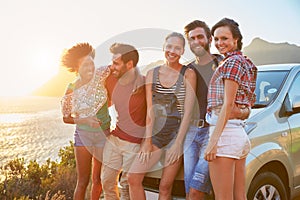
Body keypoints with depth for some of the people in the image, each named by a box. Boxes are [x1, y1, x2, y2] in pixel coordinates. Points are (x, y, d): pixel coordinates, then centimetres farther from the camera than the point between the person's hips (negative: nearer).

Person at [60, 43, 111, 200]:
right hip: (83, 135, -1)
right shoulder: (72, 89, -9)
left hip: (103, 135, 1)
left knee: (97, 179, 13)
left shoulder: (100, 76, -10)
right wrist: (85, 120, -16)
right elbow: (66, 118, -1)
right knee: (83, 181, 3)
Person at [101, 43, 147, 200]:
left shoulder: (144, 84, -19)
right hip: (114, 138, 6)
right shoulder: (111, 80, -1)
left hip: (134, 143, -5)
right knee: (107, 180, 12)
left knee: (127, 185, 6)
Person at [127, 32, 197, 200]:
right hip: (156, 131, 4)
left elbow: (188, 112, -7)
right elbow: (150, 109, 2)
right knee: (134, 178, -6)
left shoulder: (188, 74, -2)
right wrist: (147, 140, -5)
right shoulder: (152, 74, 8)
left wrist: (178, 142, -14)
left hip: (178, 132, -3)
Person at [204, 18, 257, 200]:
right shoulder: (245, 63, 21)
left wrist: (213, 141, -19)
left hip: (225, 132, -10)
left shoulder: (232, 62, -8)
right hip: (241, 132, 10)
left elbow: (228, 104, -16)